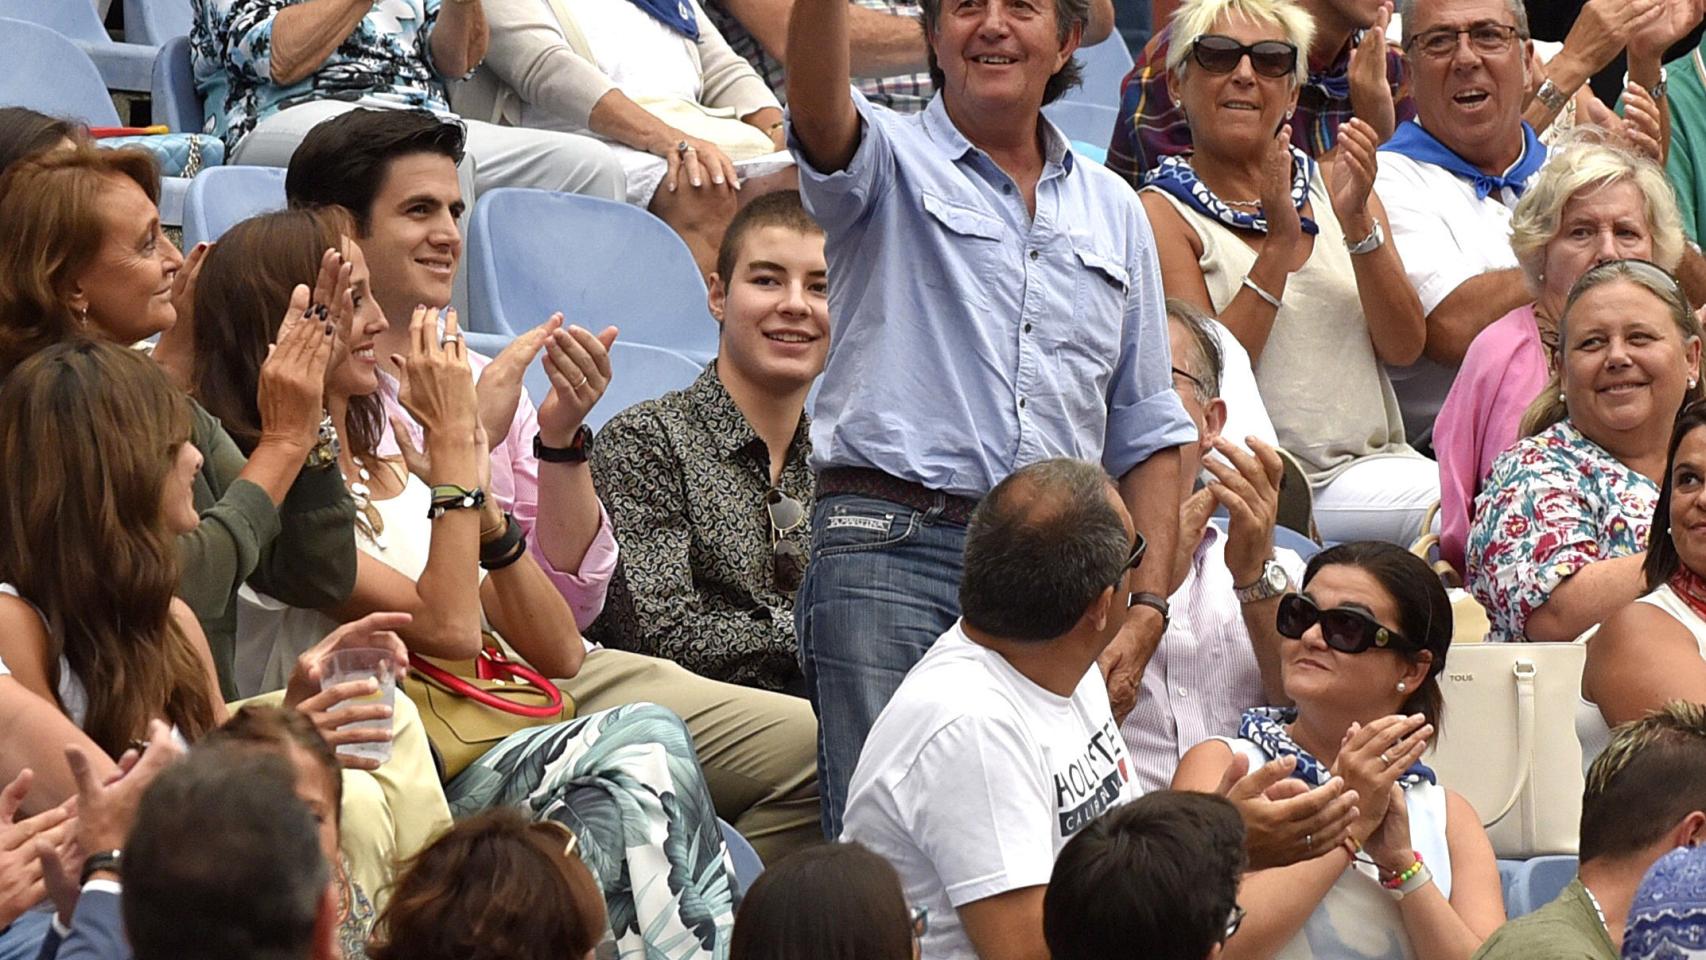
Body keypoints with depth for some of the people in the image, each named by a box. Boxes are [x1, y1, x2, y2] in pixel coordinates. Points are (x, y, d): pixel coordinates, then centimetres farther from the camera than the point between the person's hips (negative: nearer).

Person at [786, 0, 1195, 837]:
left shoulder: (1113, 213, 21)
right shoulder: (888, 162, 9)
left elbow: (1147, 435, 21)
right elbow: (818, 108, -17)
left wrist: (1146, 608, 10)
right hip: (891, 552, -4)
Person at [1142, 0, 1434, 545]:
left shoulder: (1335, 189, 18)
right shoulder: (1163, 214, 4)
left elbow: (1404, 348, 6)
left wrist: (1357, 223, -7)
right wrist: (1280, 241, -13)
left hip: (1369, 468, 5)